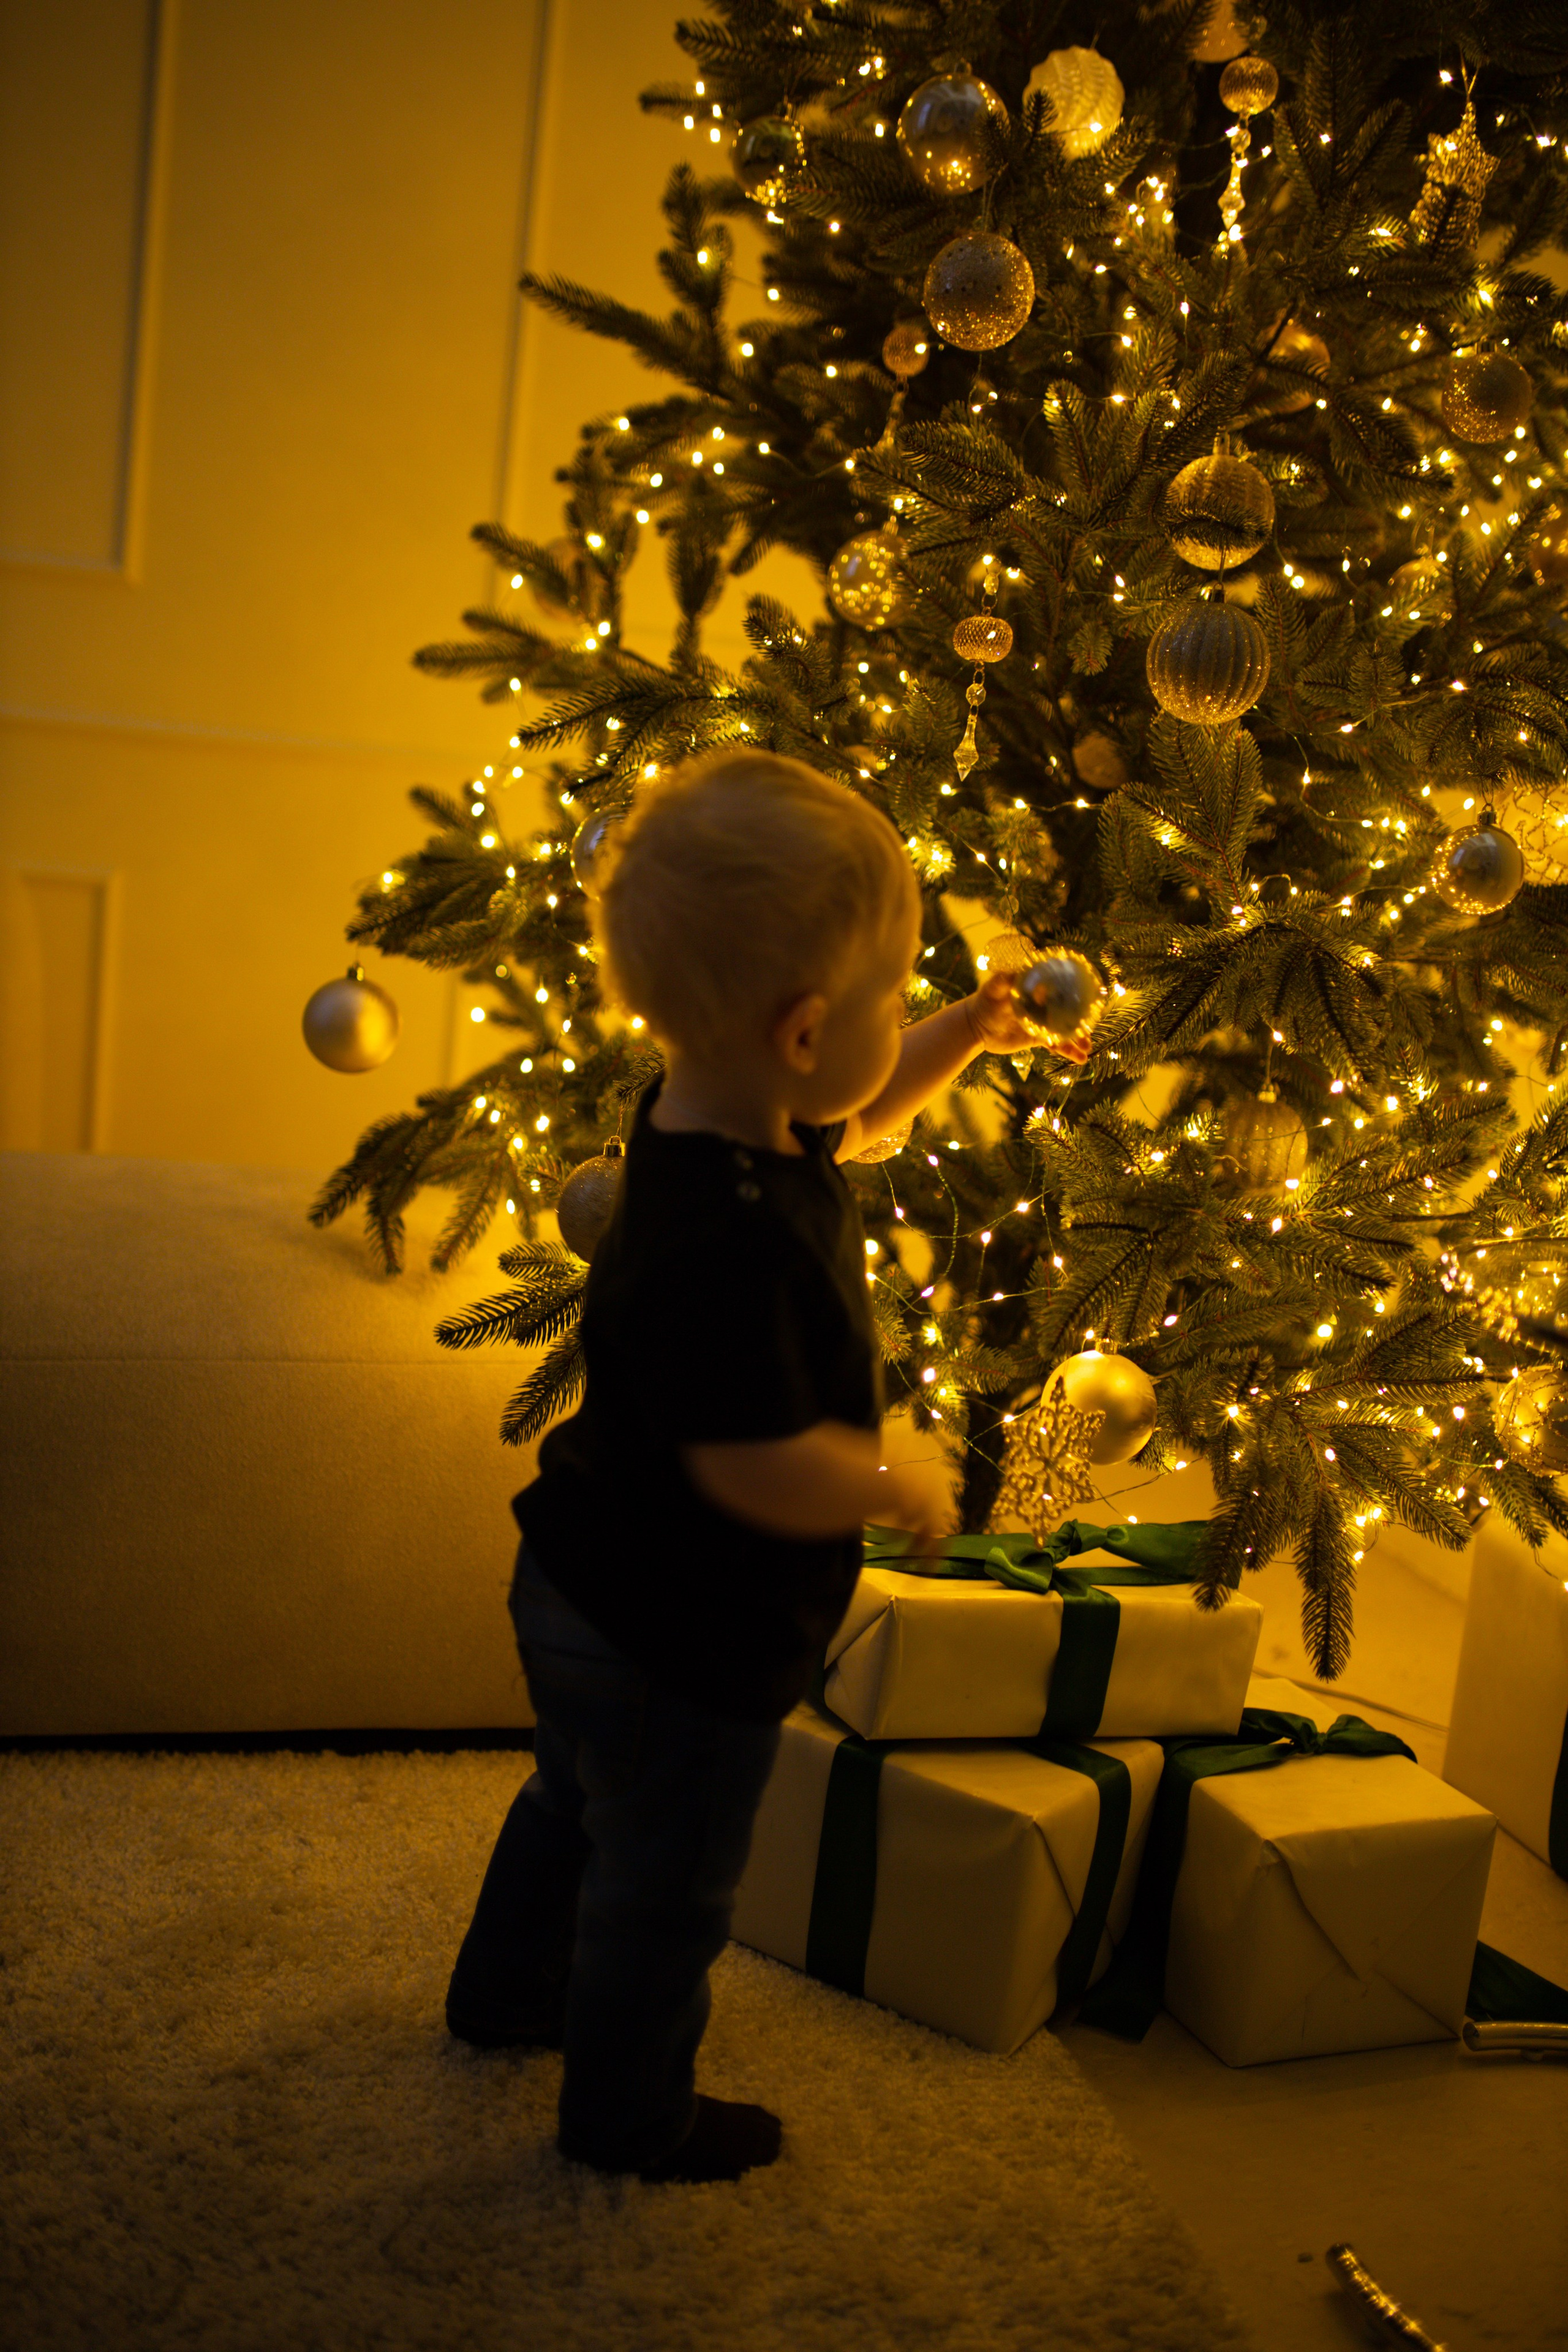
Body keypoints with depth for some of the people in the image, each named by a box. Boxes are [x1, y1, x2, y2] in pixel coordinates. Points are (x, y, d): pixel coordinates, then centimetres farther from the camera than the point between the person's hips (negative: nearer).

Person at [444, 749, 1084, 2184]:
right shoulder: (728, 1242, -39)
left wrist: (954, 1044, 9)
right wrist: (908, 1493, -20)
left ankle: (509, 1993, 58)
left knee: (578, 1804, 33)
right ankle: (629, 2118, 41)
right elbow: (762, 1467, -37)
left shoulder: (722, 1121, -8)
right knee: (665, 1888, 16)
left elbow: (840, 1128, 16)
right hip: (679, 1645, -10)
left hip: (597, 1596, 10)